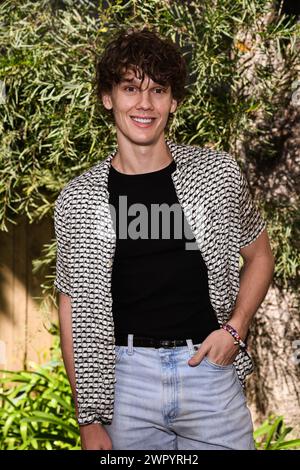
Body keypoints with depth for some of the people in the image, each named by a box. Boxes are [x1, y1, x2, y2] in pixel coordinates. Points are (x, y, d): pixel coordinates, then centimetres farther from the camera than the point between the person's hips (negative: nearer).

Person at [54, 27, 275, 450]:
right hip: (126, 380, 0)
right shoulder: (77, 200, 0)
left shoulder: (220, 173, 1)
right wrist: (89, 419, -2)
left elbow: (258, 256, 14)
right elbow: (73, 313, 3)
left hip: (210, 368, 1)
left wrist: (235, 328, -3)